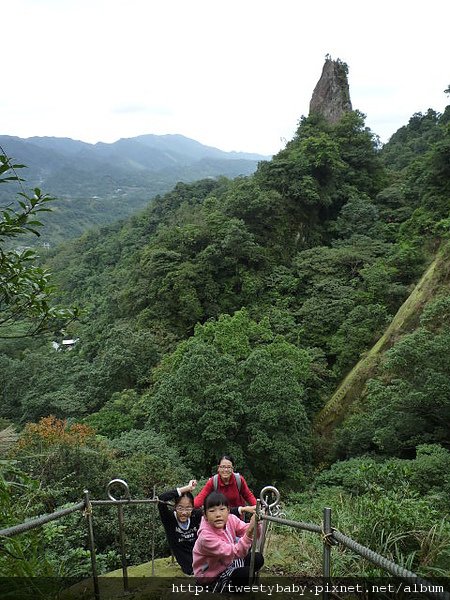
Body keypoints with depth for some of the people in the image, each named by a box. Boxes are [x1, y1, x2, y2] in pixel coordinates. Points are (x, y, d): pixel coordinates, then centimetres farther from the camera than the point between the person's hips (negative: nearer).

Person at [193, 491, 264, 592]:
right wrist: (249, 532, -56)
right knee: (247, 574, -23)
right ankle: (216, 588, 1)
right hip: (209, 576, -7)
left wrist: (254, 525, -45)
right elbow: (235, 552, -41)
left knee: (258, 558, -1)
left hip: (227, 563, 7)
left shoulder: (230, 519, -16)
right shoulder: (206, 536, -35)